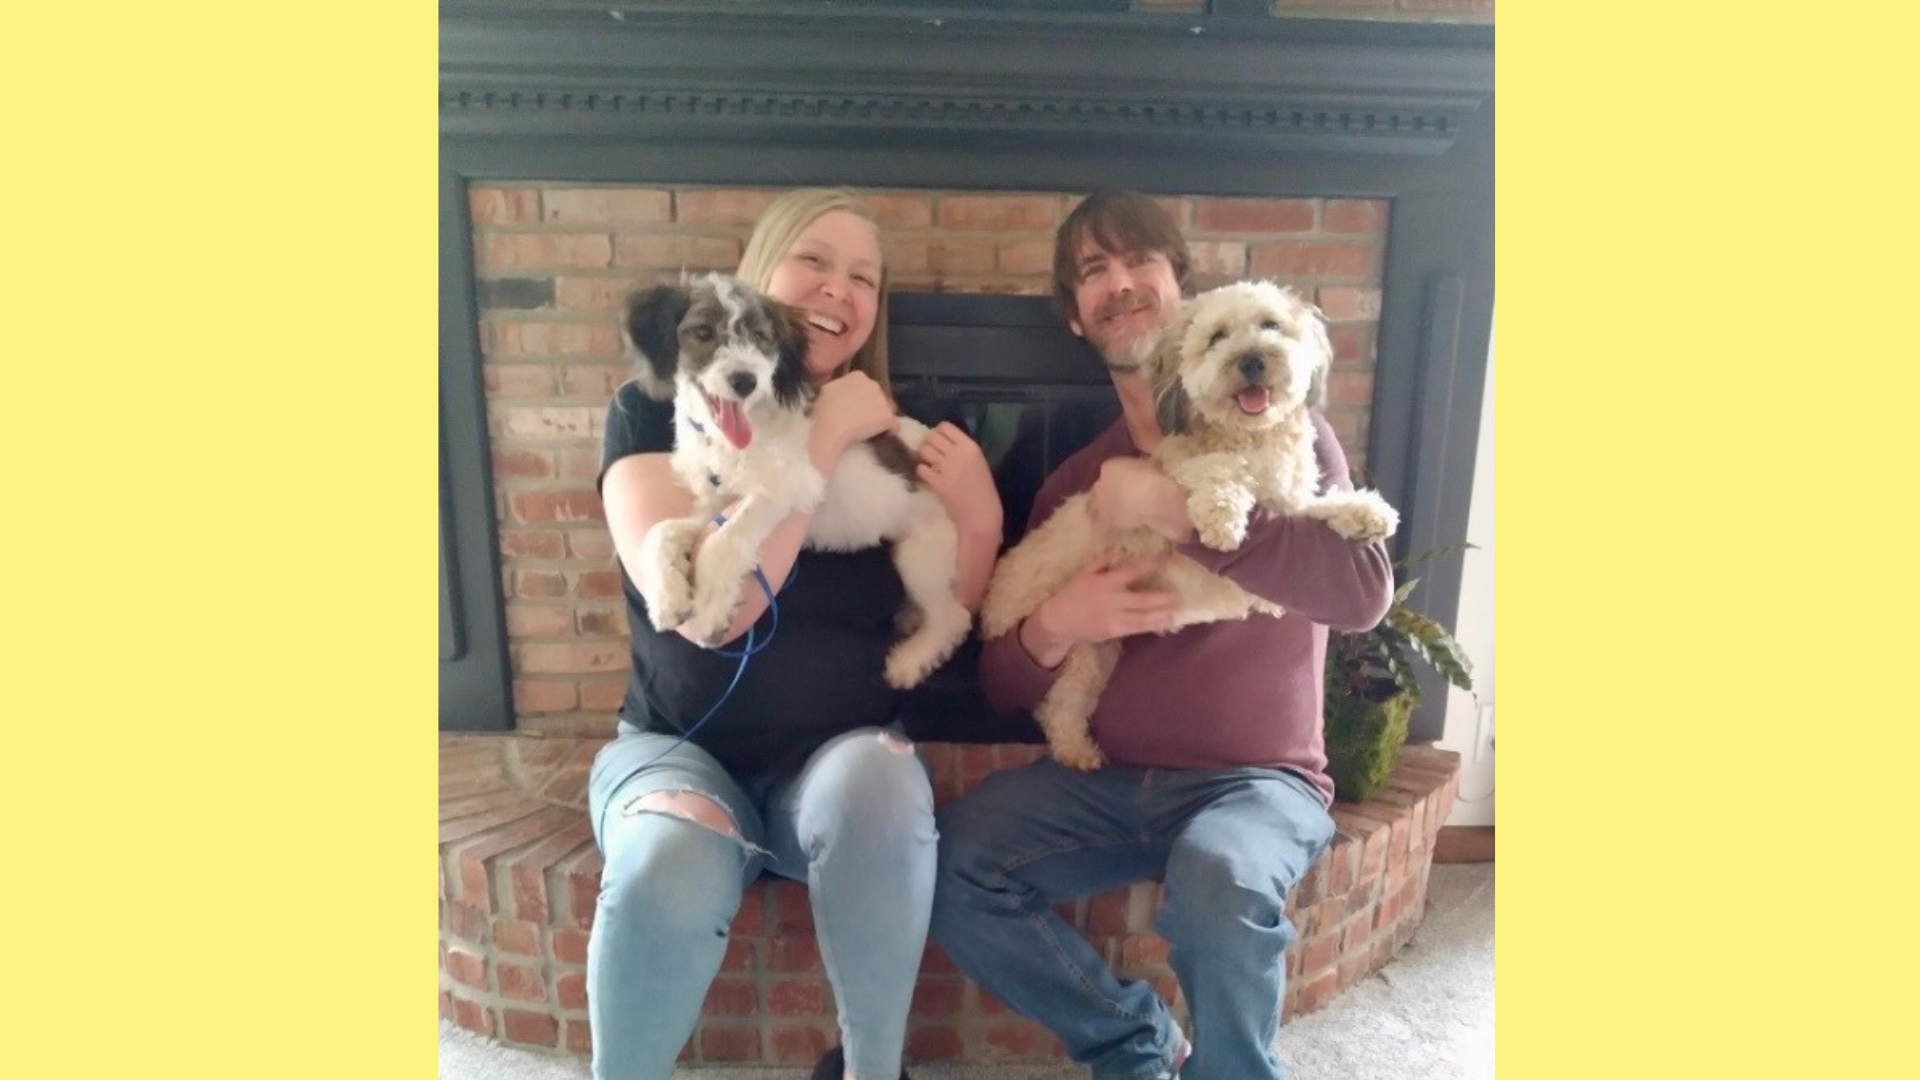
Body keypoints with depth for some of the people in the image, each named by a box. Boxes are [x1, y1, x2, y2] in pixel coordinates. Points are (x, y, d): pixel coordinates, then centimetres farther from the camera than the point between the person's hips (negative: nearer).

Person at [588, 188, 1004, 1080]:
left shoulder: (888, 433, 2)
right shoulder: (659, 412, -6)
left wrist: (978, 517, -15)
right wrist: (822, 440, -21)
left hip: (839, 754, 2)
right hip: (679, 748, -1)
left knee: (882, 784, -32)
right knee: (676, 866, -33)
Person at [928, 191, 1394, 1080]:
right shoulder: (1073, 485, 11)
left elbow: (1364, 590, -18)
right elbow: (1002, 685, 10)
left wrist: (1179, 511, -21)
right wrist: (1050, 632, -14)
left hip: (1257, 779, -3)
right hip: (1106, 780, 4)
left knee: (1218, 885, -35)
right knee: (950, 863, -21)